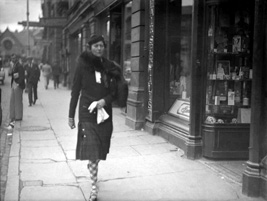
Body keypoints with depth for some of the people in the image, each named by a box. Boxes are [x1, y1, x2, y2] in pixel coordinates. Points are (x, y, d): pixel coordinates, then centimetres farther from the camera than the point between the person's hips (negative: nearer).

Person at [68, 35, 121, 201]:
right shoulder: (83, 65, -2)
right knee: (92, 151, -11)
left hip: (105, 112, 4)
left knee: (100, 149, 13)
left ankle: (92, 166, 42)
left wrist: (105, 100, -15)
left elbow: (114, 92, 7)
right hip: (87, 112, -4)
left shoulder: (109, 67, 5)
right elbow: (75, 91, 0)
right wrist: (71, 115, 0)